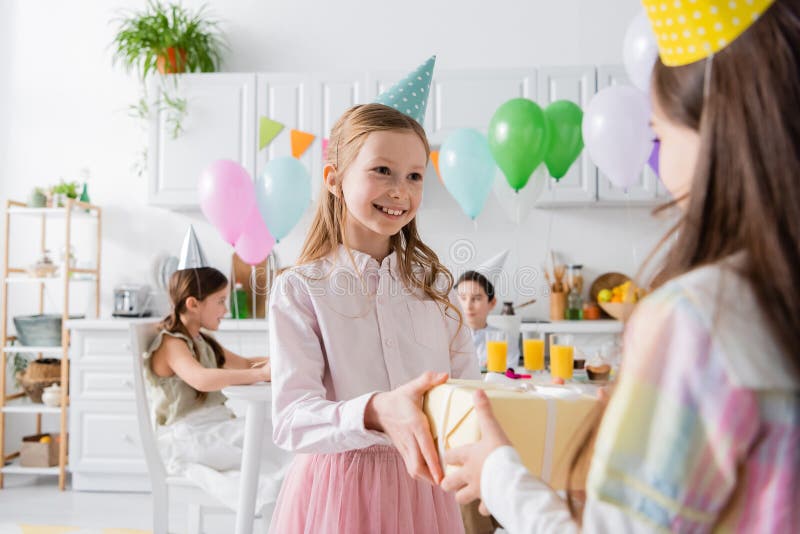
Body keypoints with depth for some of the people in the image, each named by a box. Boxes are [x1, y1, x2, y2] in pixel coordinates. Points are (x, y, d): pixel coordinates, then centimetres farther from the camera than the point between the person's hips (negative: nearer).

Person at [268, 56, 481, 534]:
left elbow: (468, 382, 3)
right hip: (341, 488, -3)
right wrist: (376, 413, -35)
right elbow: (291, 420, -18)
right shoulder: (300, 289, -9)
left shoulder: (433, 280, 3)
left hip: (423, 486, 4)